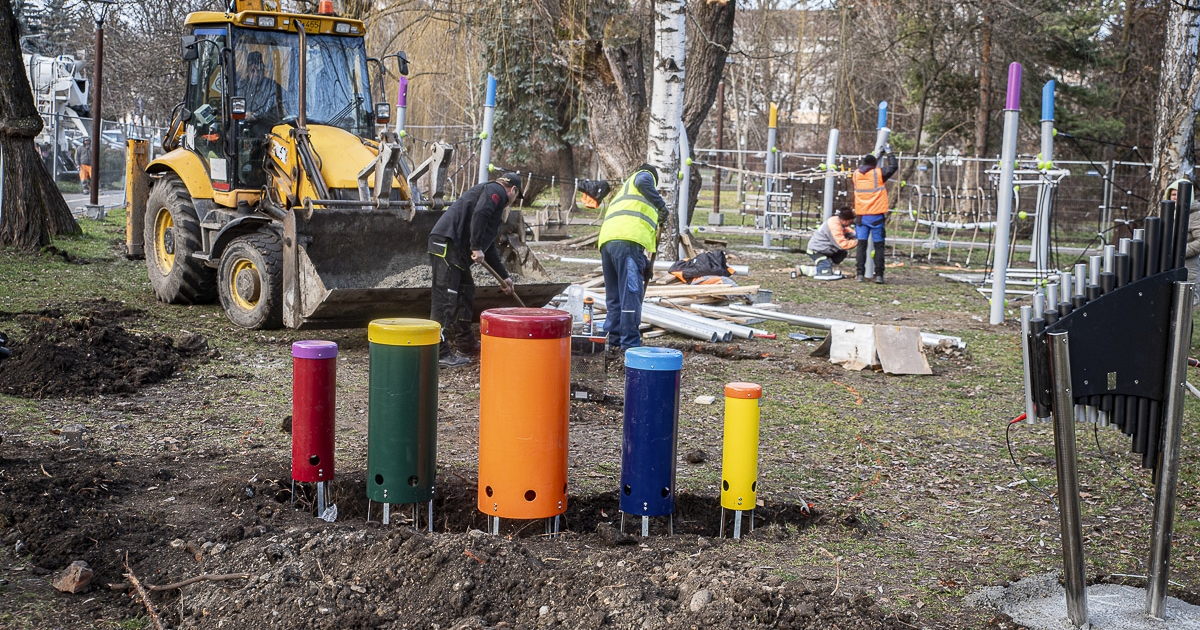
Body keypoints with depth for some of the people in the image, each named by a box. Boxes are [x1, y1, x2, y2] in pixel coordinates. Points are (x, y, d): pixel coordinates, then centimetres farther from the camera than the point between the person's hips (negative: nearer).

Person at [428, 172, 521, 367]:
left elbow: (489, 247, 35)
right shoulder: (496, 191, 2)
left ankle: (464, 340, 31)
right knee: (445, 298, -12)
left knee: (466, 291, 20)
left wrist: (504, 276, 37)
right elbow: (479, 214, -19)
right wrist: (476, 248, -18)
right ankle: (439, 352, -13)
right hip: (447, 242, -11)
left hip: (458, 248, 11)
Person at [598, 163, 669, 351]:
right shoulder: (646, 175, 20)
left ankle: (615, 341, 16)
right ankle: (630, 344, -10)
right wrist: (661, 205, -2)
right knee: (631, 294, -8)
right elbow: (642, 181, -8)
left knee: (614, 296, 14)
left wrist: (645, 265, 34)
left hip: (606, 241, 8)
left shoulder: (624, 191, 41)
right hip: (627, 239, -8)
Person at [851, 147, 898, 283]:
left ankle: (859, 274, 0)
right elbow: (893, 166, 6)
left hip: (861, 216, 3)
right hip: (876, 216, -3)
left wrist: (869, 157, 31)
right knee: (878, 246, 2)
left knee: (861, 245, 5)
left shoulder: (856, 174, 4)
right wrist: (889, 152, 20)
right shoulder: (878, 173, -6)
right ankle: (879, 275, -1)